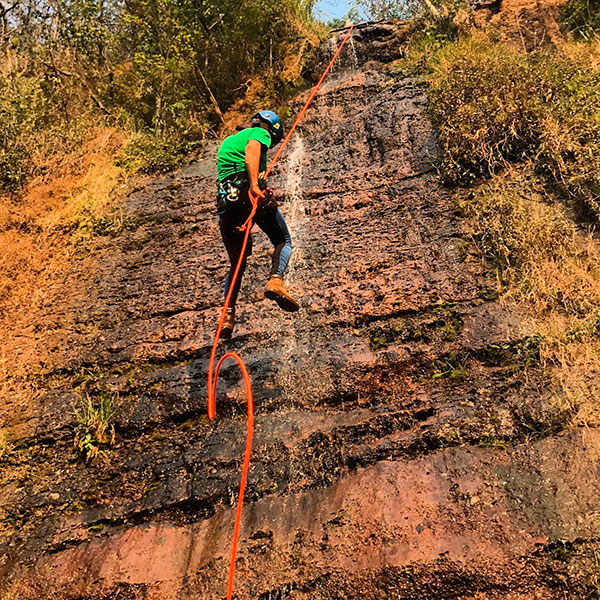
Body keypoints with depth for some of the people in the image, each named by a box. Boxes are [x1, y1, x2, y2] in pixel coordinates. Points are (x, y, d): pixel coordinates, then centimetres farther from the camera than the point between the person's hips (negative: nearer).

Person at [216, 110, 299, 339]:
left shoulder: (227, 141, 35)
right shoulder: (260, 133, 12)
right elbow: (251, 152, -11)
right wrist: (254, 183, -26)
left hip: (226, 200, 6)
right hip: (249, 191, -6)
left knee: (237, 263, 15)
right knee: (283, 241, 10)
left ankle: (228, 314, 1)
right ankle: (276, 281, -18)